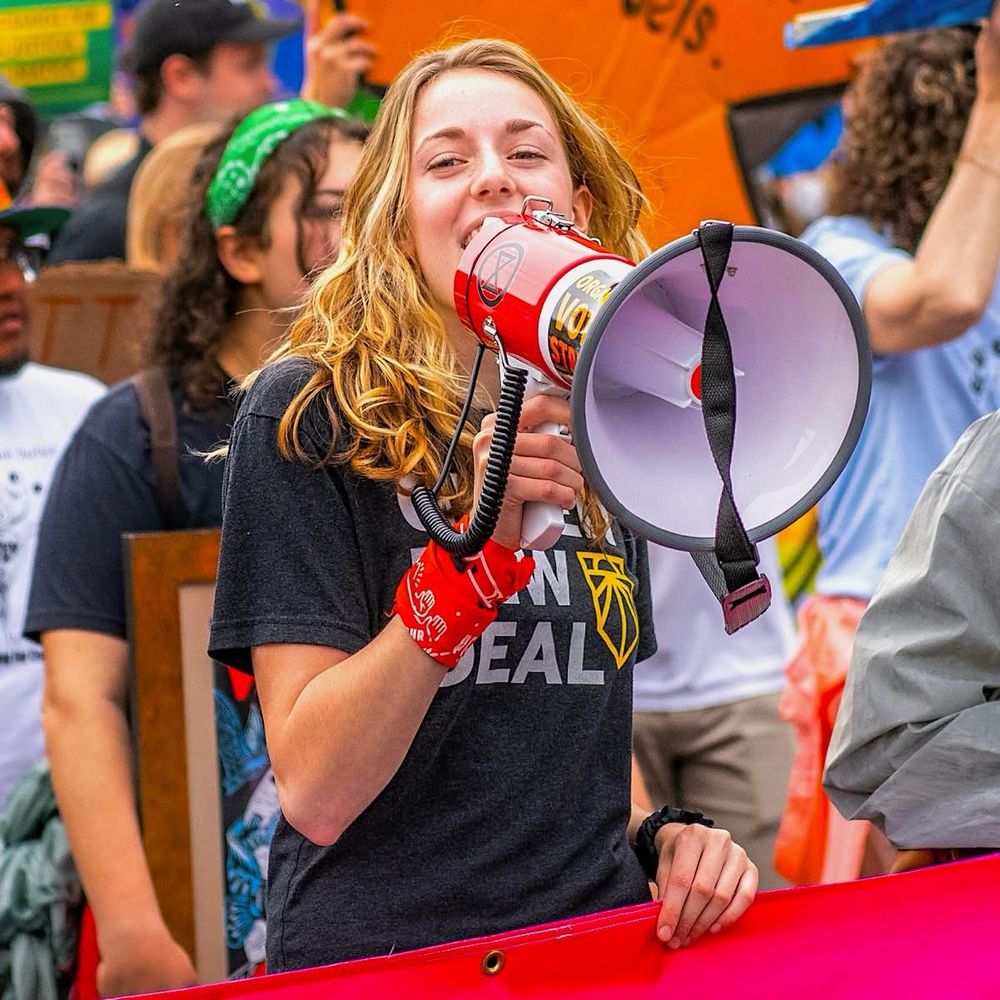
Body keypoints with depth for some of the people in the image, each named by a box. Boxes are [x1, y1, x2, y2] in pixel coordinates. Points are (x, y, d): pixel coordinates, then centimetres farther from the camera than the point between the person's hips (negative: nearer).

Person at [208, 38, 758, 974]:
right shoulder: (305, 417, -7)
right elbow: (315, 793, -14)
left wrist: (664, 834, 1)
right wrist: (475, 549, -22)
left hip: (594, 955, 5)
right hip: (375, 958, -5)